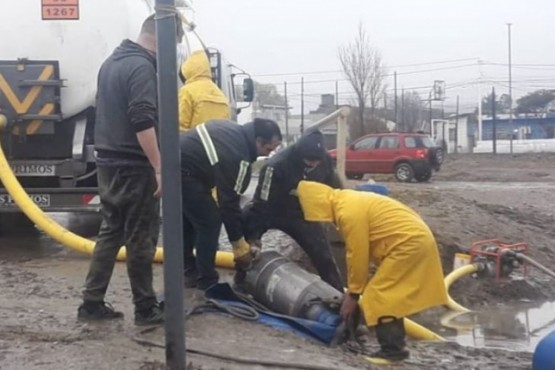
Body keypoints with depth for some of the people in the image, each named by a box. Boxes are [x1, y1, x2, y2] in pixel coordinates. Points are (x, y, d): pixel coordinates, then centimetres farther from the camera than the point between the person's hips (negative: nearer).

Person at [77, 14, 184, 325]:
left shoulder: (113, 61, 16)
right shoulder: (142, 67, -16)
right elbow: (143, 123, -25)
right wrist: (159, 167, -23)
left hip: (109, 162, 9)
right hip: (134, 167, -9)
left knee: (110, 233, 14)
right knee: (141, 239, -1)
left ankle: (92, 303, 15)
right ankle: (146, 309, 8)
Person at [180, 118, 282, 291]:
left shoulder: (234, 131, 9)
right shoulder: (237, 157, -18)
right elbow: (229, 204, -15)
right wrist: (241, 249, -7)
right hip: (181, 171, -10)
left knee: (187, 219, 22)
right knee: (210, 222, -2)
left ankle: (189, 271, 33)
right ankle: (206, 282, 7)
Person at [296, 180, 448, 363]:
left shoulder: (349, 212, -20)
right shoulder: (347, 202, 12)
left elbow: (357, 256, -15)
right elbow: (357, 252, 15)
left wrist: (352, 294, -4)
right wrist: (353, 289, 15)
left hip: (409, 243, -10)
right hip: (416, 239, 10)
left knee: (379, 295, -7)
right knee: (390, 296, 15)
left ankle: (392, 350, -2)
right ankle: (394, 347, 20)